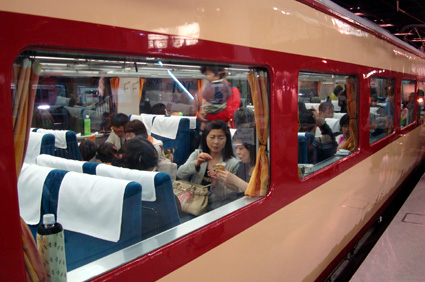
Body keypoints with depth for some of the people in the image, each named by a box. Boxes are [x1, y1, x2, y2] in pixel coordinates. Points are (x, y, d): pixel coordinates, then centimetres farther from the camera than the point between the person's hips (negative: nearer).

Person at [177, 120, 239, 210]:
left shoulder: (233, 163, 0)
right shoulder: (197, 154, 12)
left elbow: (233, 194, 0)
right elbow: (180, 174, -3)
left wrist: (217, 184, -17)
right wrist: (196, 163, -19)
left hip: (217, 210, -2)